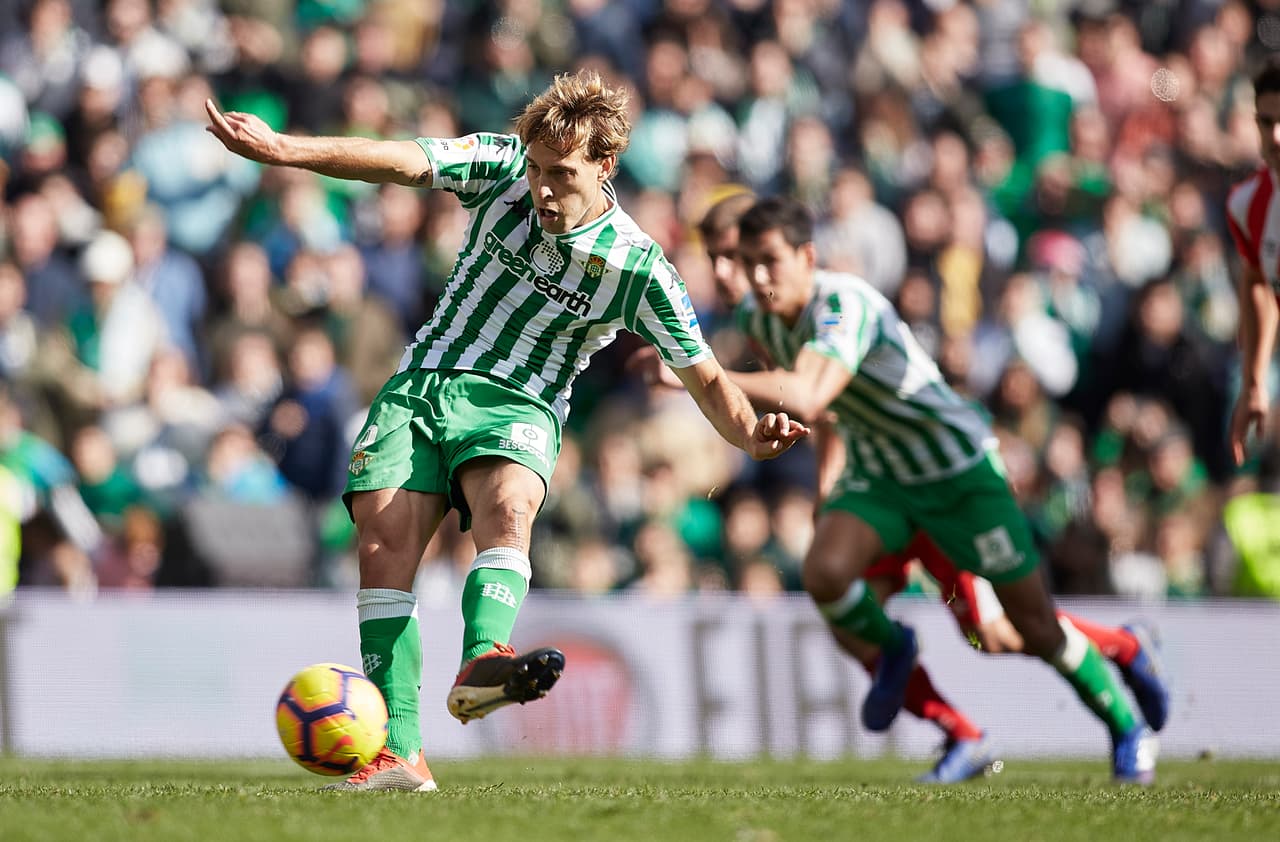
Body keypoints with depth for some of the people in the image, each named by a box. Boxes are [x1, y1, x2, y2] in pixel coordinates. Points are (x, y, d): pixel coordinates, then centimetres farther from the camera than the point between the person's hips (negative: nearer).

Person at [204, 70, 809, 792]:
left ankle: (483, 662, -60)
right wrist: (281, 149, -27)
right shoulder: (502, 171, -3)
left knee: (508, 511, -34)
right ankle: (400, 753, -20)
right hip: (422, 383, 2)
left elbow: (706, 379, -3)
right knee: (385, 545, -17)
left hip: (517, 407, -2)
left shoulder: (639, 268, -7)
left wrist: (752, 434, -24)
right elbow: (398, 161, -13)